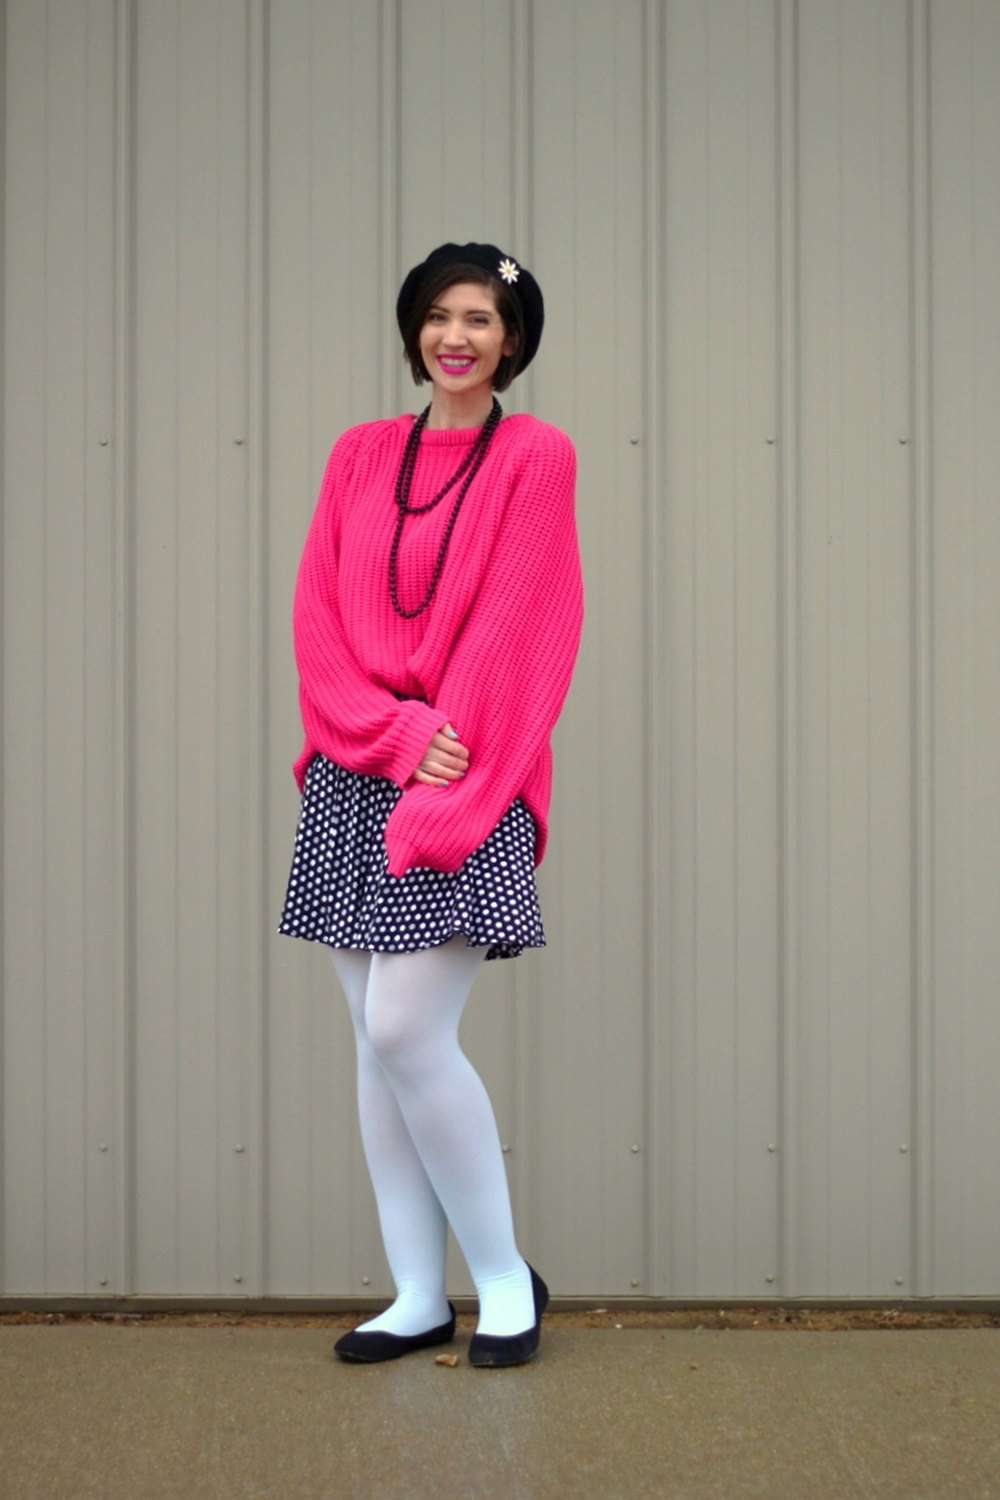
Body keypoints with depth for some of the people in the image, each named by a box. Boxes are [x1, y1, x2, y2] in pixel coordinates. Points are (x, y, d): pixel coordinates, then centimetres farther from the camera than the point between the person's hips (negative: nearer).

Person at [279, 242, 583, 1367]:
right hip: (353, 780, 5)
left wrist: (442, 776, -14)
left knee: (406, 1032, -12)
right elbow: (318, 617, 5)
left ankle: (505, 1275, 6)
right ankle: (419, 1296, 15)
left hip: (463, 784, -5)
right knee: (375, 1043, 5)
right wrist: (395, 733, -9)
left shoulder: (534, 457, 0)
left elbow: (517, 630, -8)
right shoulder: (360, 456, 12)